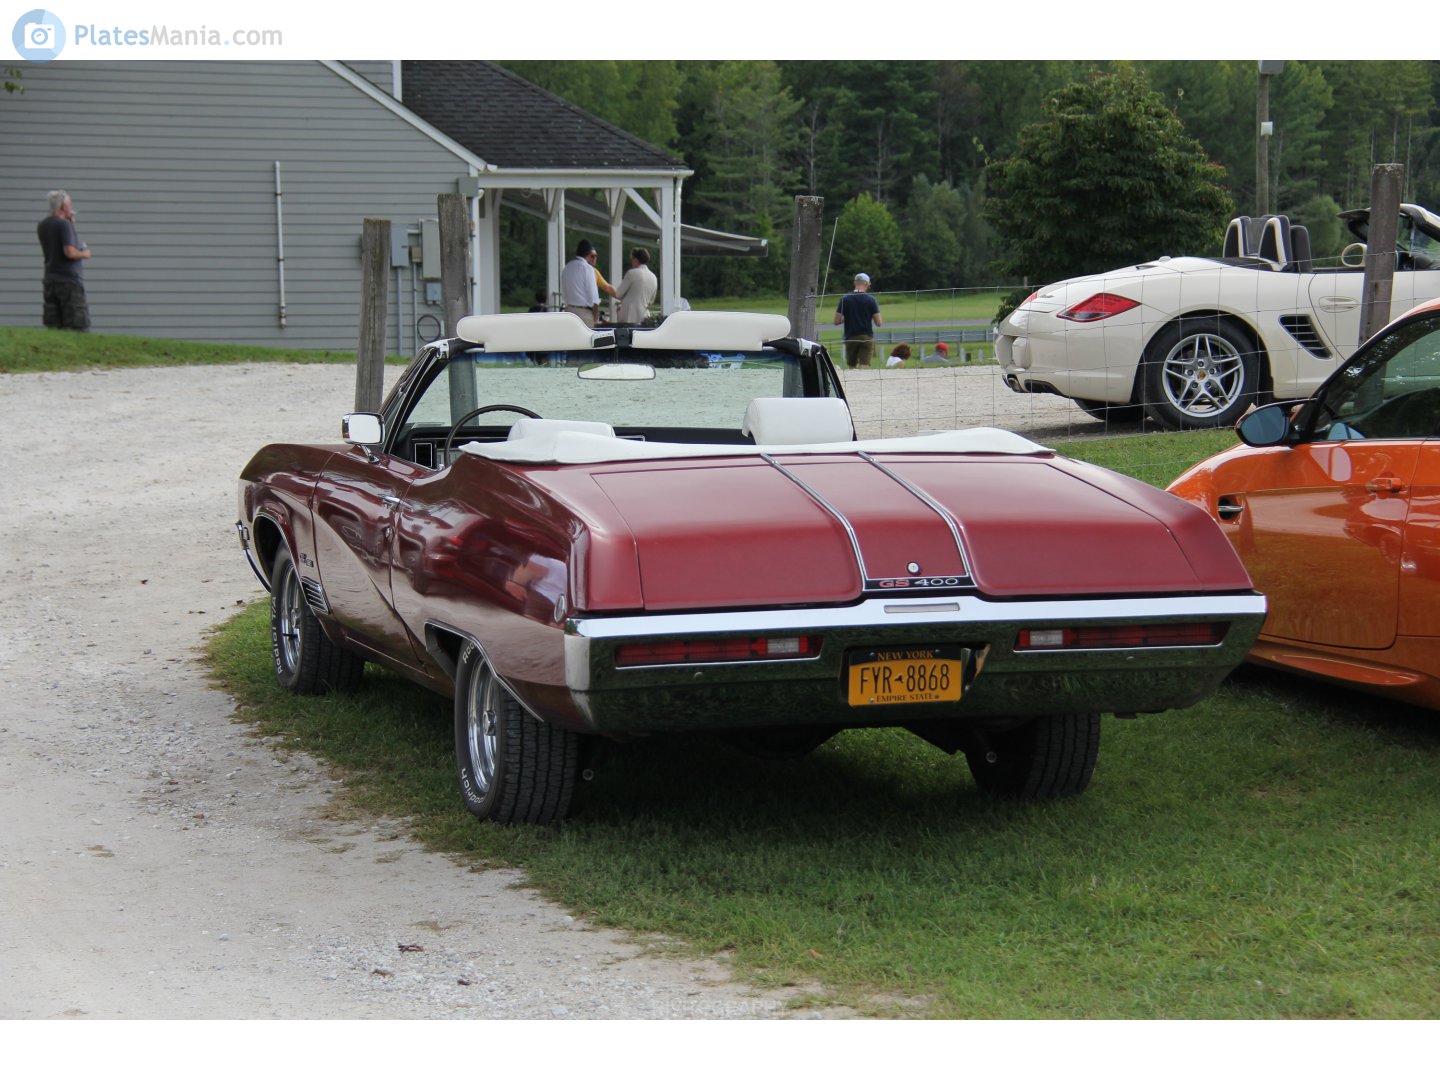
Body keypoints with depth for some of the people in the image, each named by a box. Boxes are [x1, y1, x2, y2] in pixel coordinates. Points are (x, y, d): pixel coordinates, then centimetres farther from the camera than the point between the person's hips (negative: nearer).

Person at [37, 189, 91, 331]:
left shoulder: (42, 226, 10)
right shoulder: (65, 224, -13)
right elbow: (70, 252, -23)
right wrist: (84, 254, -3)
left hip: (50, 280, 7)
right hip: (69, 281, -7)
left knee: (53, 327, 7)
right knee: (78, 328, -6)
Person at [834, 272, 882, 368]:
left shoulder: (844, 299, 0)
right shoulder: (871, 300, -4)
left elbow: (837, 321, -1)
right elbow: (878, 323, -4)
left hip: (850, 338, 2)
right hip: (867, 337, -2)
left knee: (852, 367, 12)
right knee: (864, 367, -7)